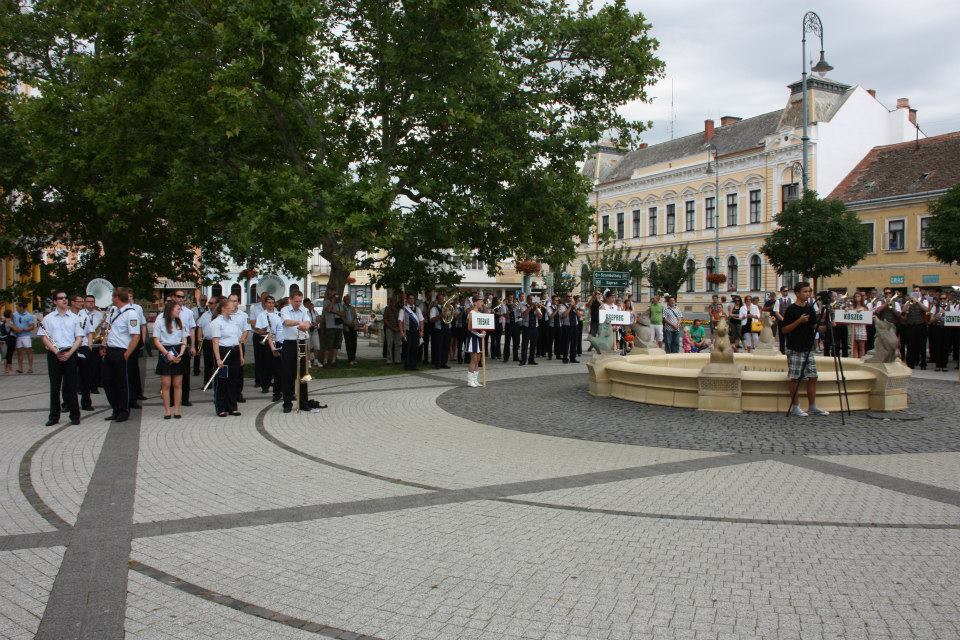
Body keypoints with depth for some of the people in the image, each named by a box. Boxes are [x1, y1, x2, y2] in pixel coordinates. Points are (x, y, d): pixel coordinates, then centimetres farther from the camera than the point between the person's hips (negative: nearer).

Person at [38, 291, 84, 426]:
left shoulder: (74, 317, 8)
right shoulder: (48, 318, 7)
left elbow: (79, 338, 4)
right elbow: (44, 337, 2)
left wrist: (70, 353, -9)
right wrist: (56, 351, -11)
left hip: (70, 354, 0)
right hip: (54, 354, 0)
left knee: (71, 385, 2)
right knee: (55, 386, 5)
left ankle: (75, 415, 8)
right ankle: (54, 416, 12)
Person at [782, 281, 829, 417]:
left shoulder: (811, 309, 11)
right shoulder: (791, 309, -8)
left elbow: (815, 327, 16)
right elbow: (785, 329, -10)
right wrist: (799, 321, -20)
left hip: (808, 349, 6)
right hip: (795, 350, -6)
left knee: (812, 378, 5)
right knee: (795, 378, -2)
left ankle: (812, 407, 13)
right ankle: (795, 407, 6)